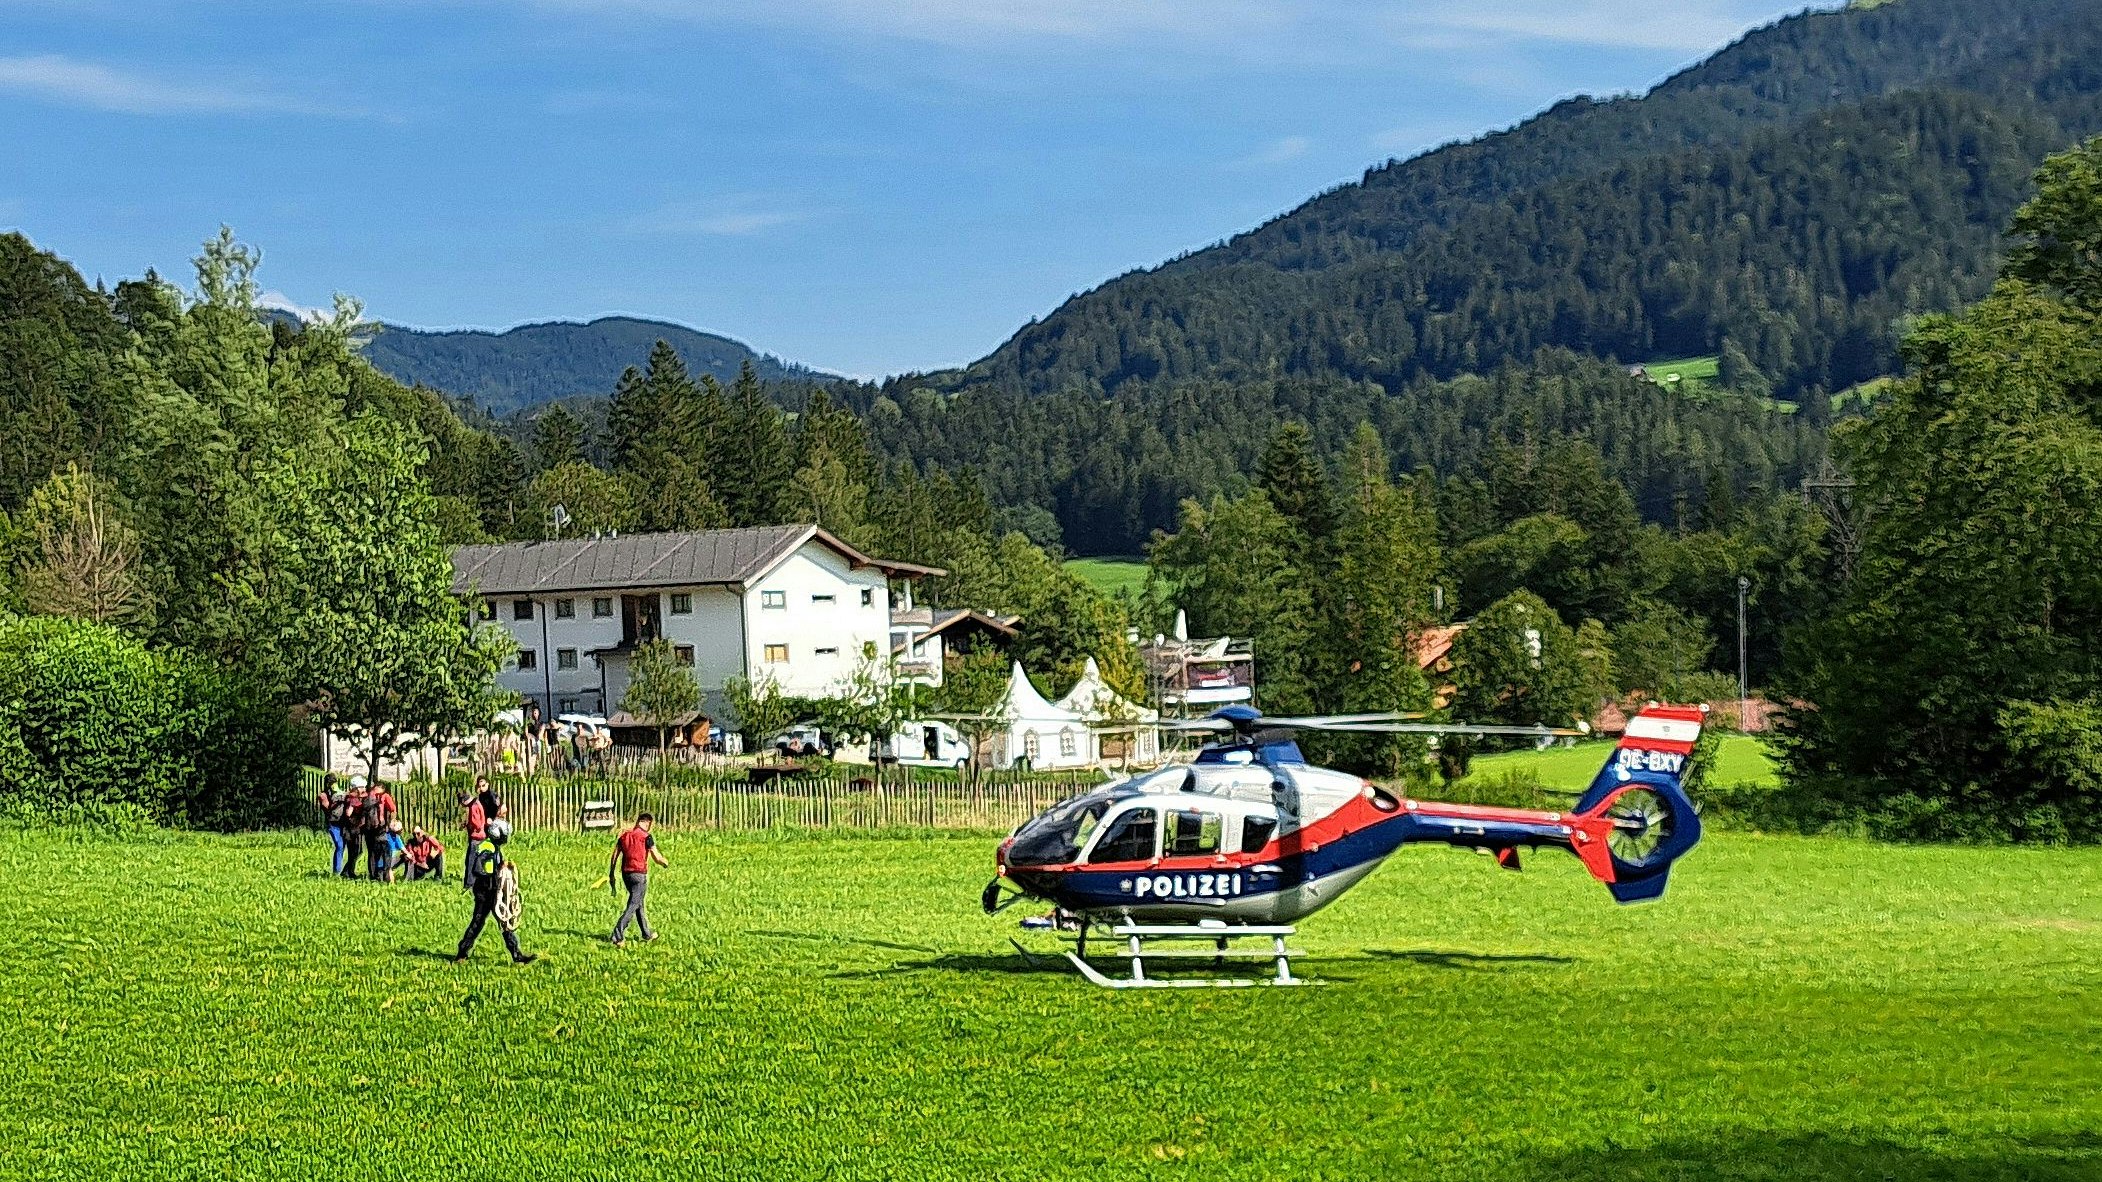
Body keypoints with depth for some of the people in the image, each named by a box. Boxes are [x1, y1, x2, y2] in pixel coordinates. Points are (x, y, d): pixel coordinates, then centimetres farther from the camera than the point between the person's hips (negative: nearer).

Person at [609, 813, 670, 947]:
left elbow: (615, 856, 7)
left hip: (625, 874, 7)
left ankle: (647, 935, 29)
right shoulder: (646, 837, -8)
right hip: (639, 874, -7)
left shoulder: (624, 835, 9)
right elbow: (656, 858, -8)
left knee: (639, 905, 19)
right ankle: (617, 936, -14)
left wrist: (611, 874, 11)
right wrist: (666, 864, 11)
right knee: (633, 906, -4)